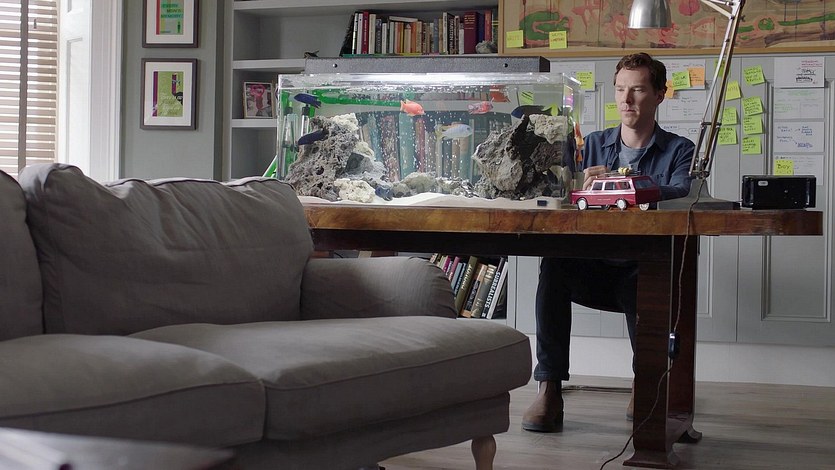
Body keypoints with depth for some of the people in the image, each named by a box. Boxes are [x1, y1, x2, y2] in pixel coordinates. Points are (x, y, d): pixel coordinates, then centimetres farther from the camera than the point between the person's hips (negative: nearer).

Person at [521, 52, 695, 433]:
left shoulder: (679, 151, 7)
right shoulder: (594, 144, 18)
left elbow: (682, 194, -15)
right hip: (594, 269, 2)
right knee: (553, 264, -29)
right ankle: (549, 389, -28)